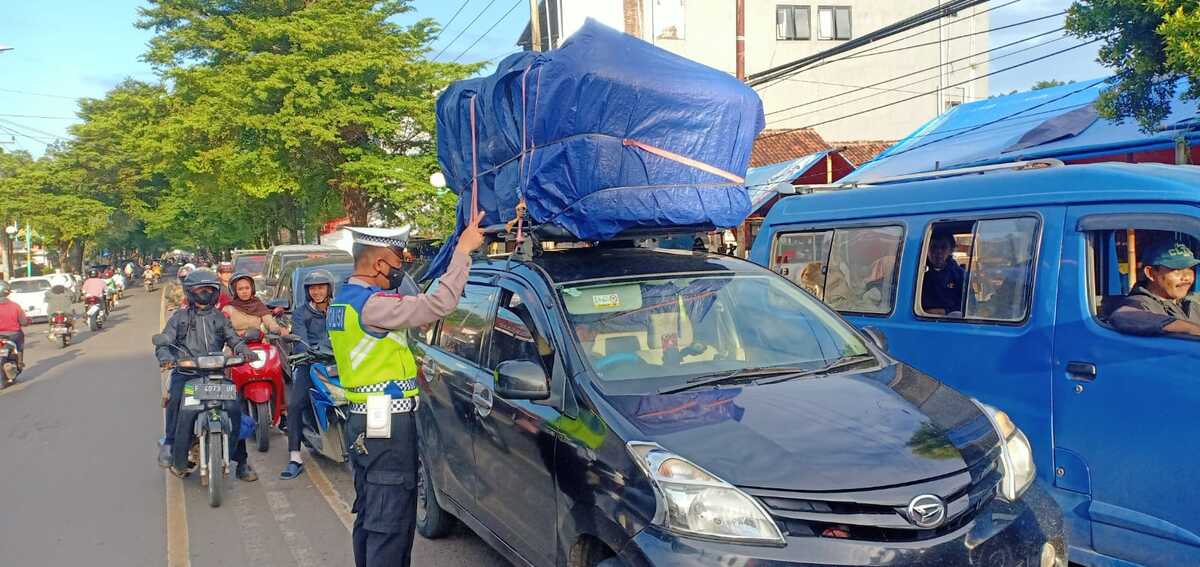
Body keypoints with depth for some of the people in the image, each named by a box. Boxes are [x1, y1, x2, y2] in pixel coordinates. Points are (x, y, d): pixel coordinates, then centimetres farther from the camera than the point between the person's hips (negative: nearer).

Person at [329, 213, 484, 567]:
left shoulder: (343, 301, 13)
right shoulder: (372, 305, -20)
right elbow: (439, 304, -24)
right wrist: (463, 250, -17)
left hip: (362, 421, 10)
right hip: (388, 424, -10)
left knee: (369, 514, 18)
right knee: (391, 522, -5)